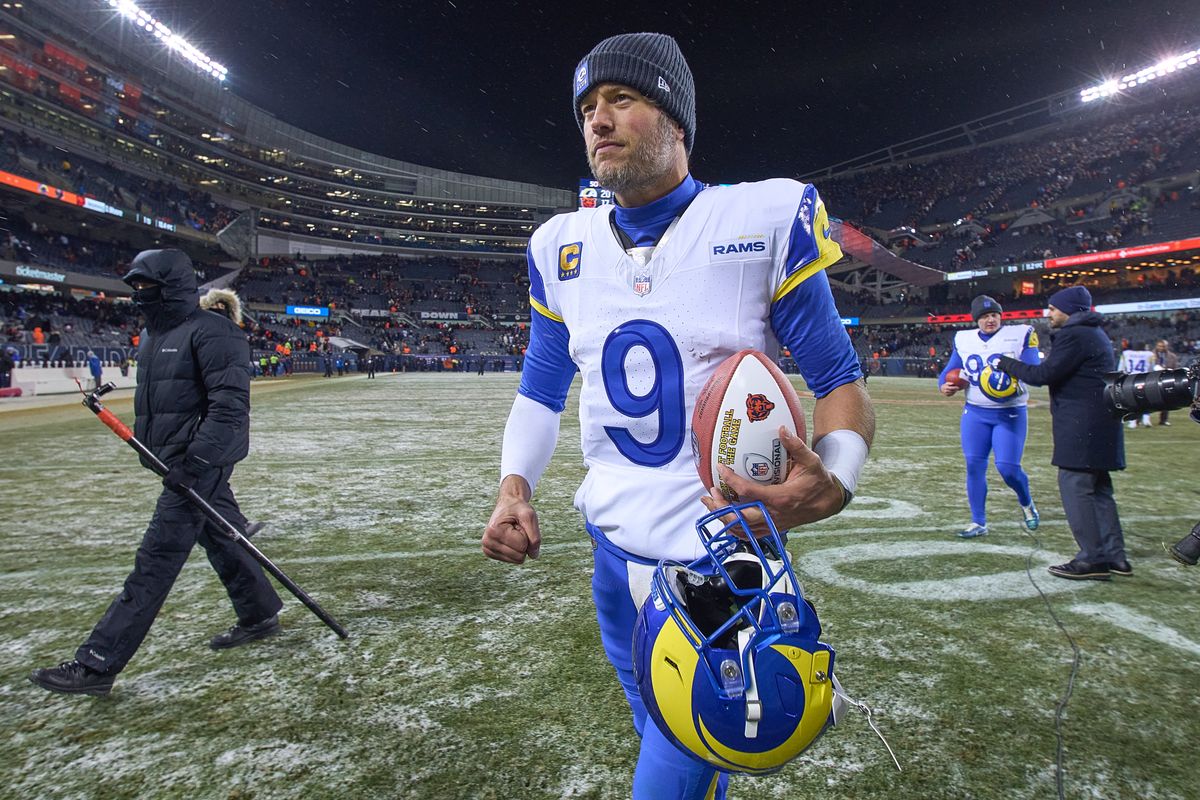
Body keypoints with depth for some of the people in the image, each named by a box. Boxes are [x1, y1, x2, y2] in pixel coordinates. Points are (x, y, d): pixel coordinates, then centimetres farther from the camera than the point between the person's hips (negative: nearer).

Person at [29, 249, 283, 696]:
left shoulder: (210, 332, -16)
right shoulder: (152, 336, 16)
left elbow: (230, 404, -23)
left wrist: (195, 459, -26)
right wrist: (147, 441, 18)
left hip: (202, 463, -10)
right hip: (178, 460, 10)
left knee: (155, 562, -6)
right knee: (220, 540, 18)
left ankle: (96, 666, -1)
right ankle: (259, 616, 33)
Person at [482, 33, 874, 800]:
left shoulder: (767, 220, -9)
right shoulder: (561, 247, 4)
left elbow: (839, 378, -6)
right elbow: (542, 388, 14)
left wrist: (832, 479, -26)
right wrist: (515, 487, -2)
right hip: (616, 553, 5)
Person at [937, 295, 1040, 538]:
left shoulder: (1019, 336, -6)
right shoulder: (963, 340, 6)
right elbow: (950, 370, 11)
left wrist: (1018, 374, -35)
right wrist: (944, 386, -11)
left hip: (1010, 414, -3)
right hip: (975, 413, 3)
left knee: (1008, 467, -9)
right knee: (974, 466, 0)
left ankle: (1026, 503, 25)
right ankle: (978, 522, 12)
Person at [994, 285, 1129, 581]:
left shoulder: (1074, 335, -13)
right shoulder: (1095, 334, 20)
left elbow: (1044, 375, -16)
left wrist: (1006, 364, -5)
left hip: (1082, 427, -10)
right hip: (1100, 425, 10)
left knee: (1075, 487, -8)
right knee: (1098, 488, 13)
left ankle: (1092, 559, -7)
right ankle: (1113, 555, 17)